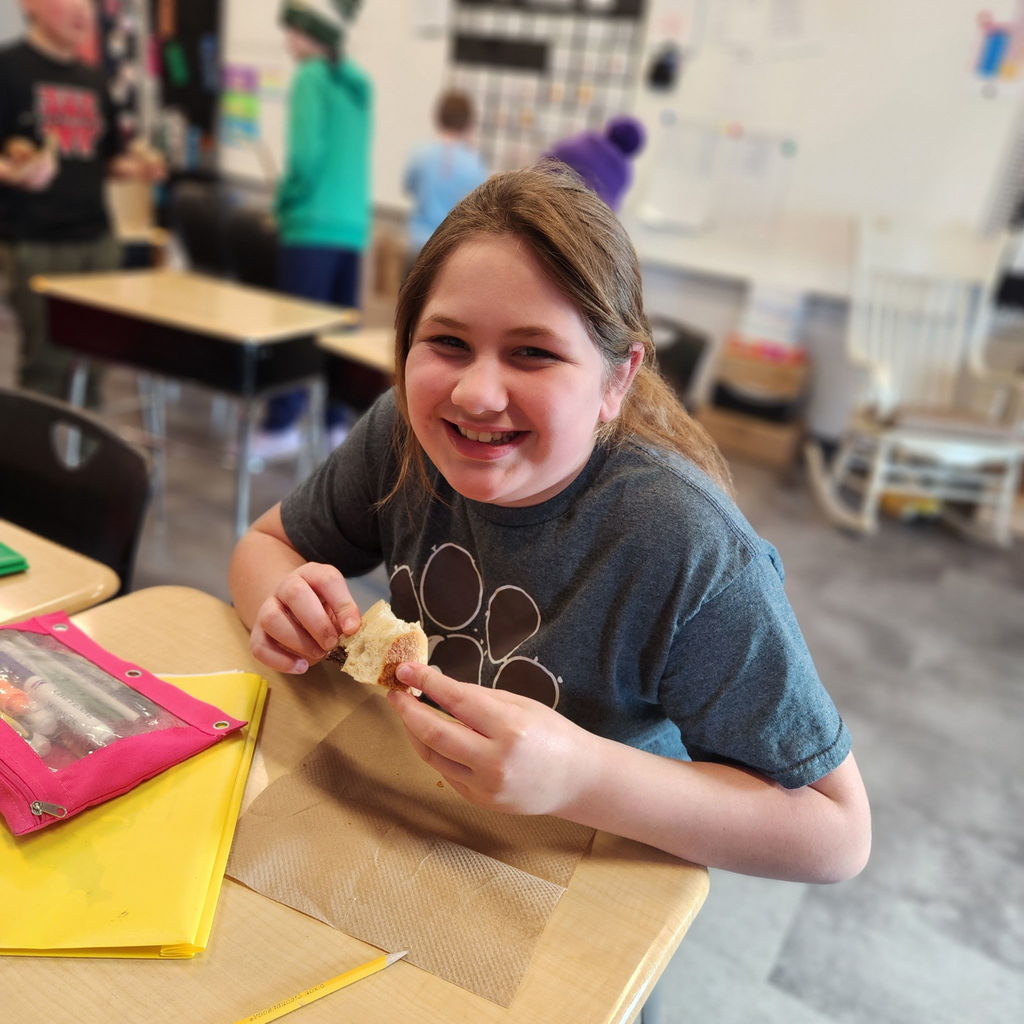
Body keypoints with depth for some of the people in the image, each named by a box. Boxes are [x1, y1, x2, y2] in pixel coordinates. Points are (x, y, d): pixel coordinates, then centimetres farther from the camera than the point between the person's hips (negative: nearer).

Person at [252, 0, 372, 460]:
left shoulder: (311, 77, -7)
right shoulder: (358, 82, 16)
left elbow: (306, 154, -17)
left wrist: (283, 203, -2)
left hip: (313, 225, -7)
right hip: (353, 225, 8)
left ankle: (281, 427, 2)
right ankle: (335, 422, 15)